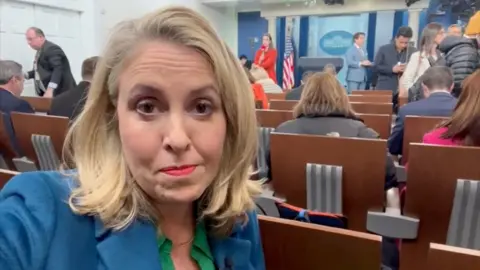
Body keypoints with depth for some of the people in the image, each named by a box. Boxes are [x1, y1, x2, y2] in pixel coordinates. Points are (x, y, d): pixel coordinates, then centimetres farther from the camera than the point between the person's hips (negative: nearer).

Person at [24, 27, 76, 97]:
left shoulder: (51, 49, -15)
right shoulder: (40, 51, 16)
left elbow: (58, 70, -26)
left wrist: (50, 89, -35)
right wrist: (25, 75, 8)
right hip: (45, 92, 10)